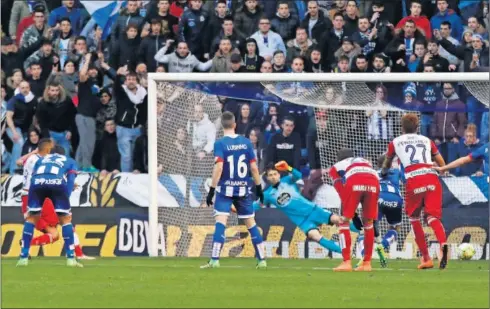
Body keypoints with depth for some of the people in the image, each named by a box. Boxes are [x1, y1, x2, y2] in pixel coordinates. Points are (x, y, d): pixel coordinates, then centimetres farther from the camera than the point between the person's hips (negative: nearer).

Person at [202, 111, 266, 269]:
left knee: (220, 222, -8)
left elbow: (218, 168, -16)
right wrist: (259, 187, 13)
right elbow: (254, 167, 3)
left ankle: (215, 260, -18)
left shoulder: (220, 144, -8)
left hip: (225, 189, -3)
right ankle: (262, 260, 14)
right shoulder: (246, 142, 2)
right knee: (251, 223, 11)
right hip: (243, 189, 3)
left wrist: (211, 190, -13)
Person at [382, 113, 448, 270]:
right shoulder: (427, 140, 24)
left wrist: (384, 172, 62)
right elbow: (442, 163, 25)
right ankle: (443, 243, -38)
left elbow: (386, 165, 39)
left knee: (414, 218, 17)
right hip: (432, 177, 1)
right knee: (433, 217, -6)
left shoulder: (395, 142, 22)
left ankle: (426, 258, 14)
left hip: (413, 180, -1)